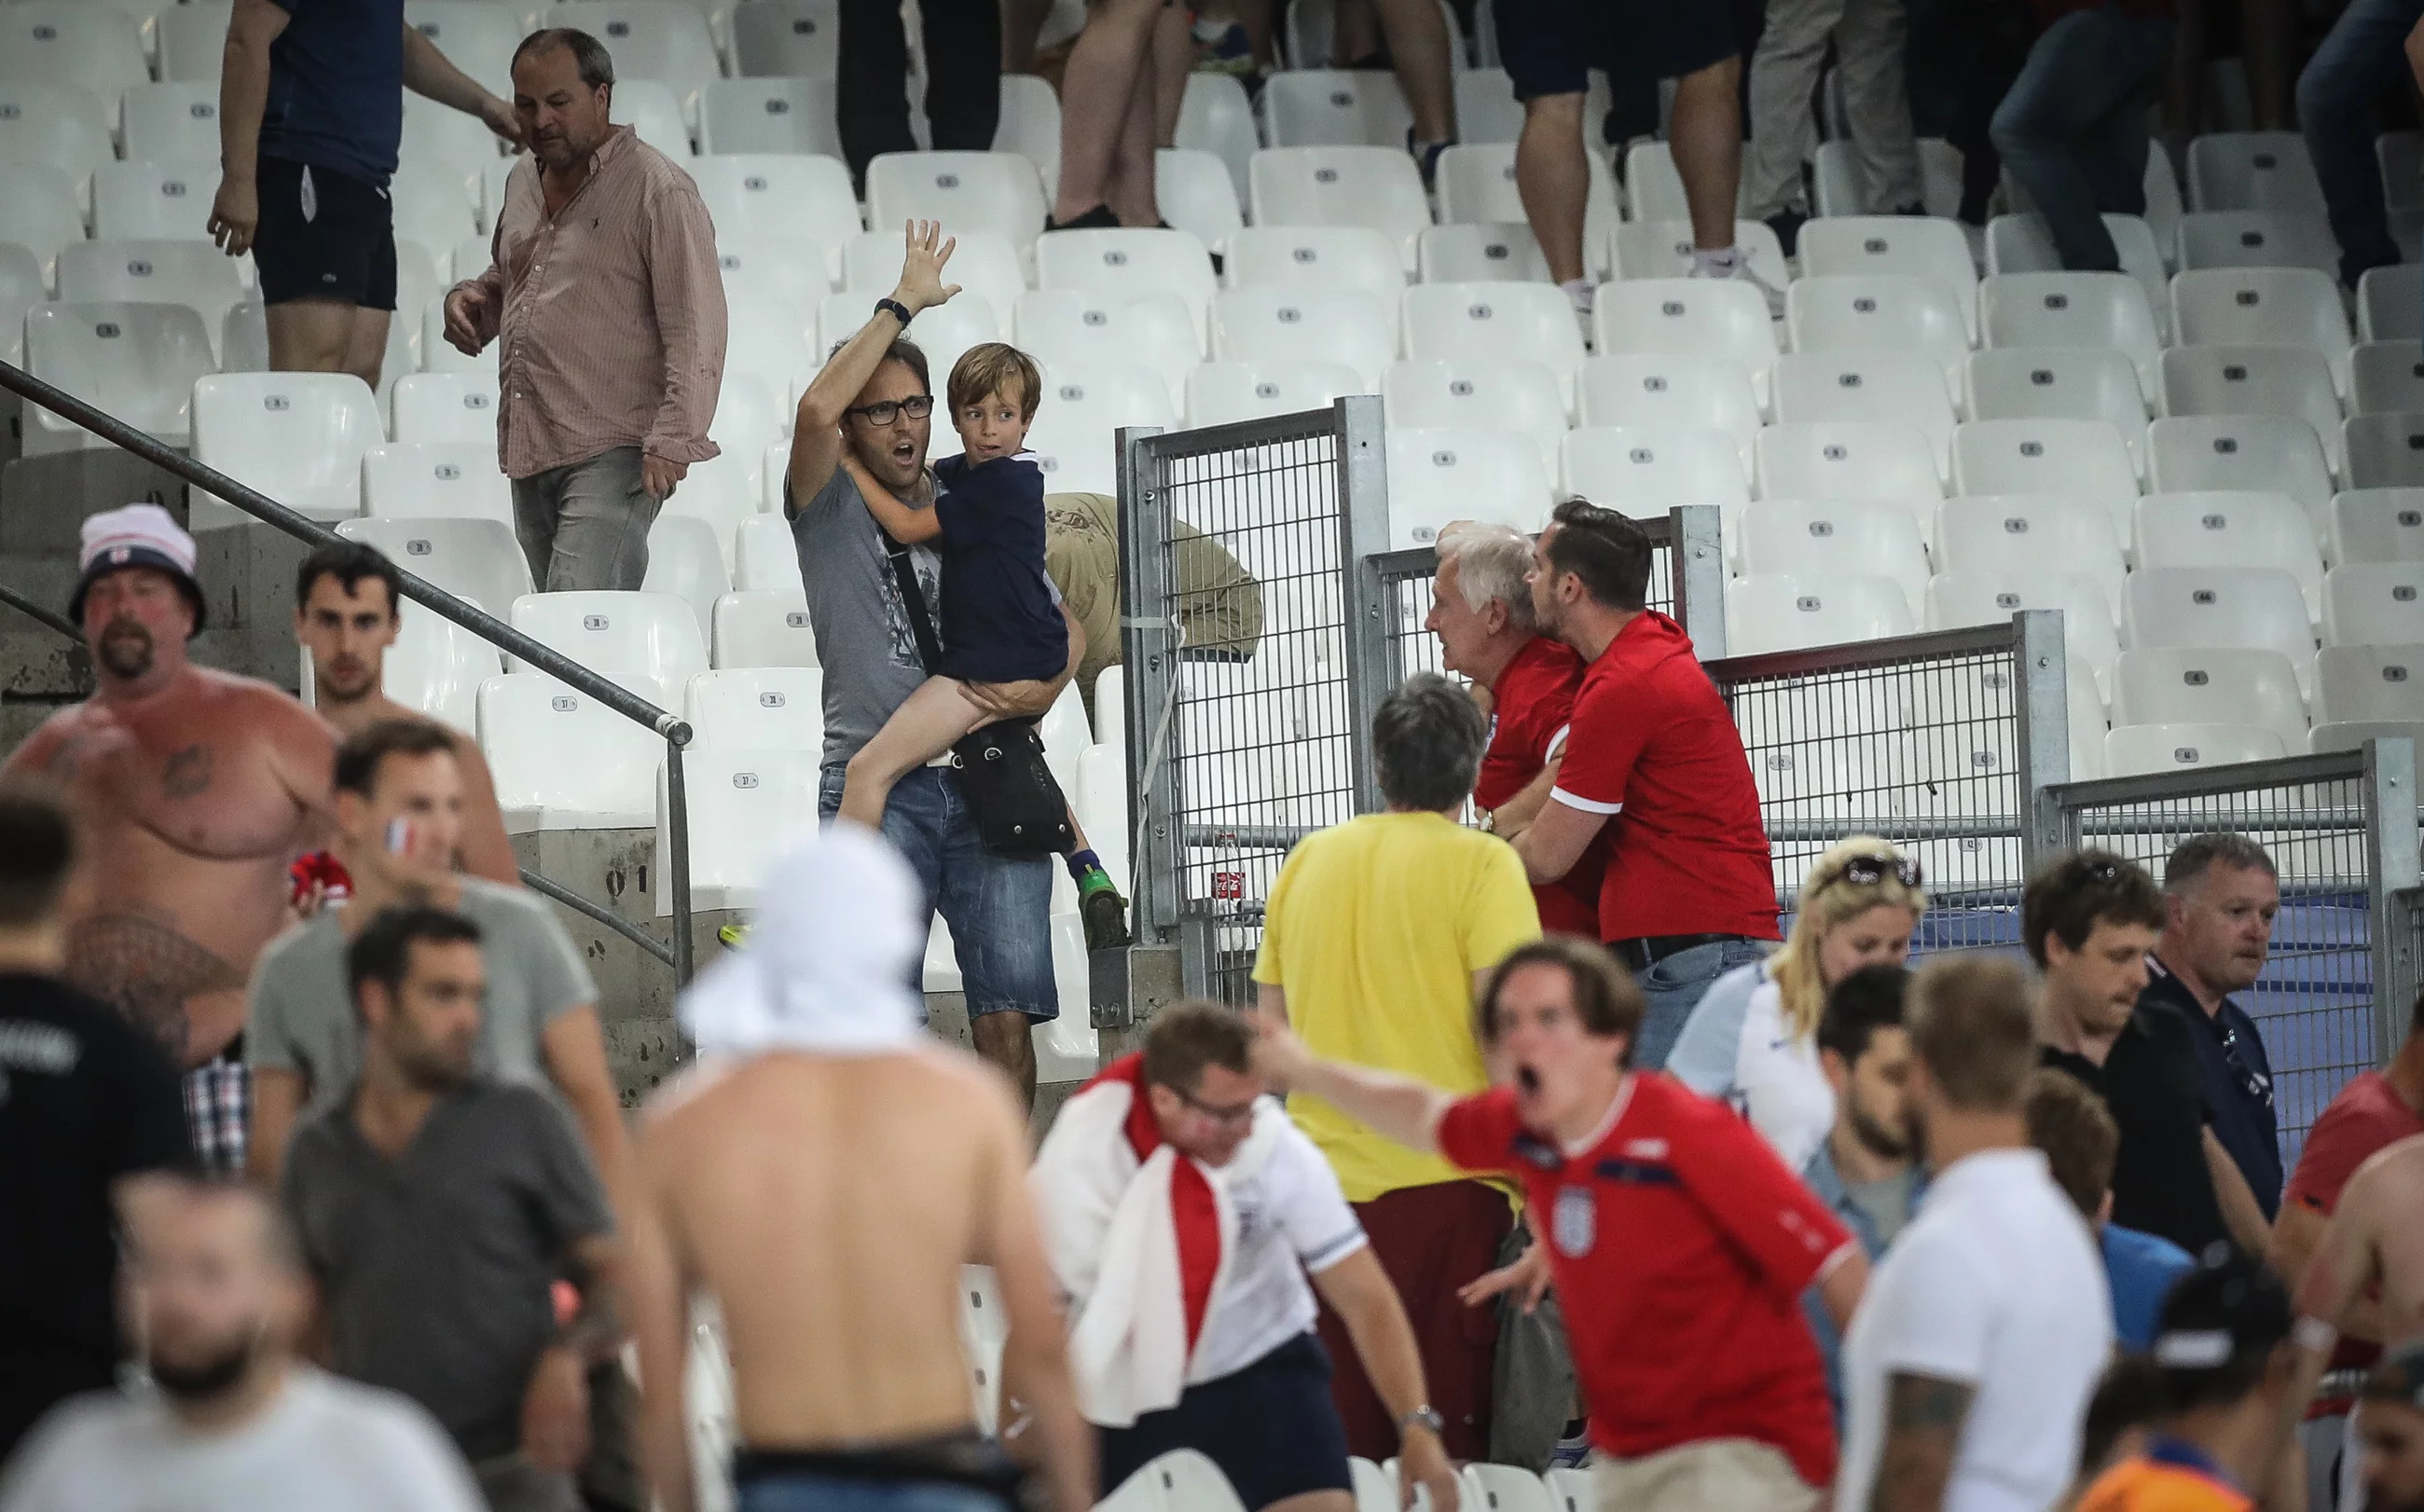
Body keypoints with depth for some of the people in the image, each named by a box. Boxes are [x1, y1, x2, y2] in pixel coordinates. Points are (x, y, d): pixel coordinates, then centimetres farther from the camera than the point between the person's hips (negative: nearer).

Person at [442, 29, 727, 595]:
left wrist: (672, 440, -21)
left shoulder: (656, 188, -7)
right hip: (529, 453, 8)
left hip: (610, 456, -8)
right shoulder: (523, 182, 17)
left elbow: (695, 327, -12)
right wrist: (471, 297, 11)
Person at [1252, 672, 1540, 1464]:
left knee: (1348, 1450, 7)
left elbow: (1269, 1031, 15)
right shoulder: (1479, 864, -4)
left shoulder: (1308, 862, 11)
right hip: (1446, 1183, -4)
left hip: (1326, 1180, 4)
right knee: (1458, 1454, -1)